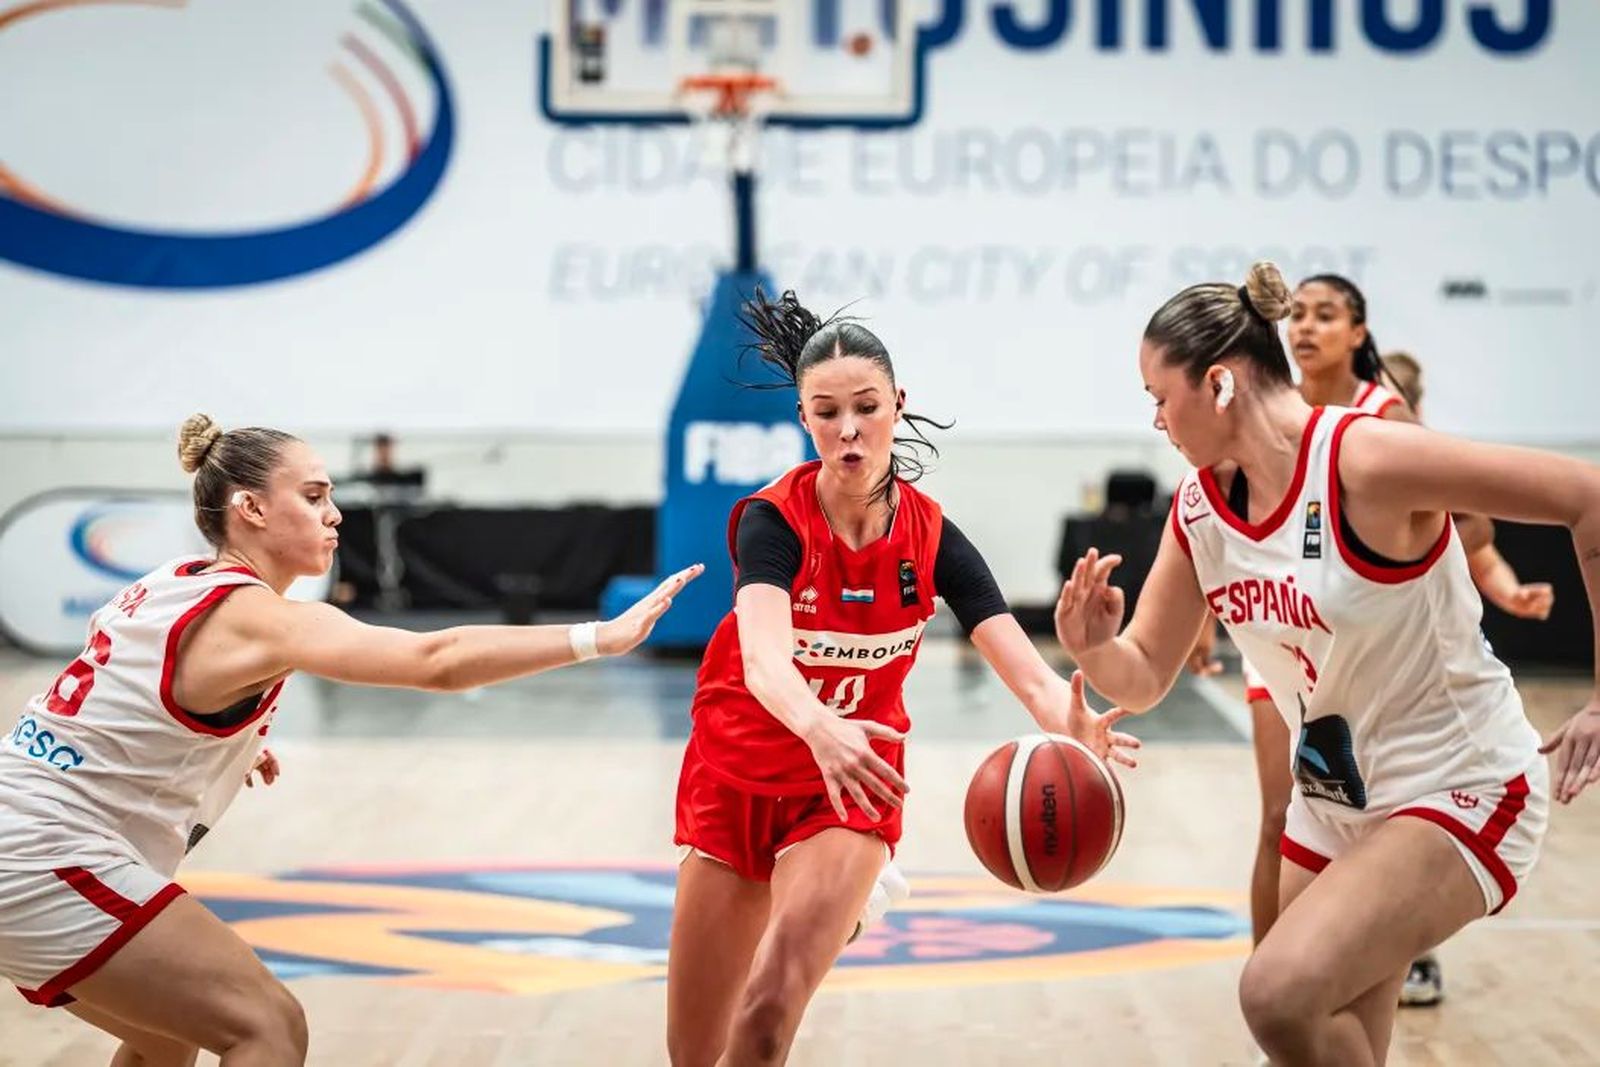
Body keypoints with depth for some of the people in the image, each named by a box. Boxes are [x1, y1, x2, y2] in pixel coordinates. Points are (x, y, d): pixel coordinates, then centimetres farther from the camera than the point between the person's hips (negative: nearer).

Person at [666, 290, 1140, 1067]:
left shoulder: (931, 536, -11)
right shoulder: (773, 521, -18)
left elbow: (1025, 670, -23)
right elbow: (763, 657, -37)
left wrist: (1071, 729, -47)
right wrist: (821, 730, -59)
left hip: (849, 791, 0)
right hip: (736, 779, 0)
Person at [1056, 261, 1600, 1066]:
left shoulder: (1364, 461, -22)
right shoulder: (1198, 508, 0)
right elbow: (1143, 677, 7)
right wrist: (1092, 647, -18)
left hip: (1458, 788, -8)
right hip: (1332, 803, 8)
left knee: (1280, 994, -26)